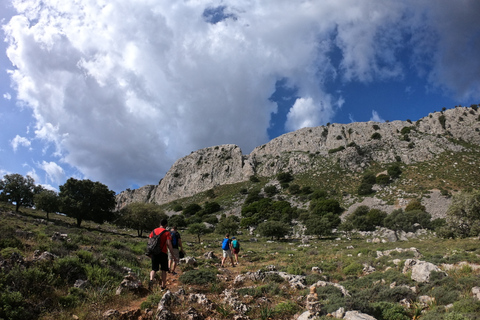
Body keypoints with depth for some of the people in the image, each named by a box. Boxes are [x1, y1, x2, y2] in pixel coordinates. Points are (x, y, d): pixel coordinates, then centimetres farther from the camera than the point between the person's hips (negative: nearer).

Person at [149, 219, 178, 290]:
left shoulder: (154, 231, 7)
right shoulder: (167, 233, -7)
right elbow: (169, 245, -14)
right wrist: (174, 257, -11)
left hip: (154, 253, 3)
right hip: (163, 253, -3)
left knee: (154, 269, 9)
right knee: (164, 270, 11)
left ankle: (151, 280, -19)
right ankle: (163, 286, 16)